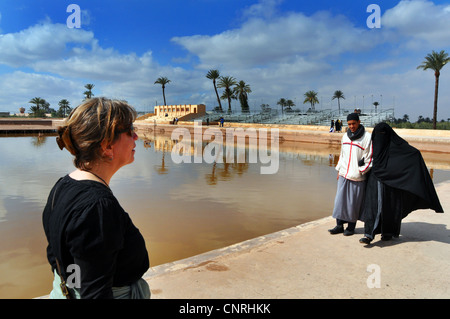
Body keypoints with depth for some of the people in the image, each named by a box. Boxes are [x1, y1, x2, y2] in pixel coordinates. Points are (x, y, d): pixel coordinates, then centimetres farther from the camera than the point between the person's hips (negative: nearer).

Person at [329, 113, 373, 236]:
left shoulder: (367, 137, -6)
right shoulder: (345, 136, 12)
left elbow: (369, 158, -5)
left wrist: (361, 171, -9)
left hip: (357, 177, -5)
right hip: (344, 174, 5)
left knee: (354, 203, 3)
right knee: (340, 200, 4)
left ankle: (351, 226, 17)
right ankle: (339, 225, 13)